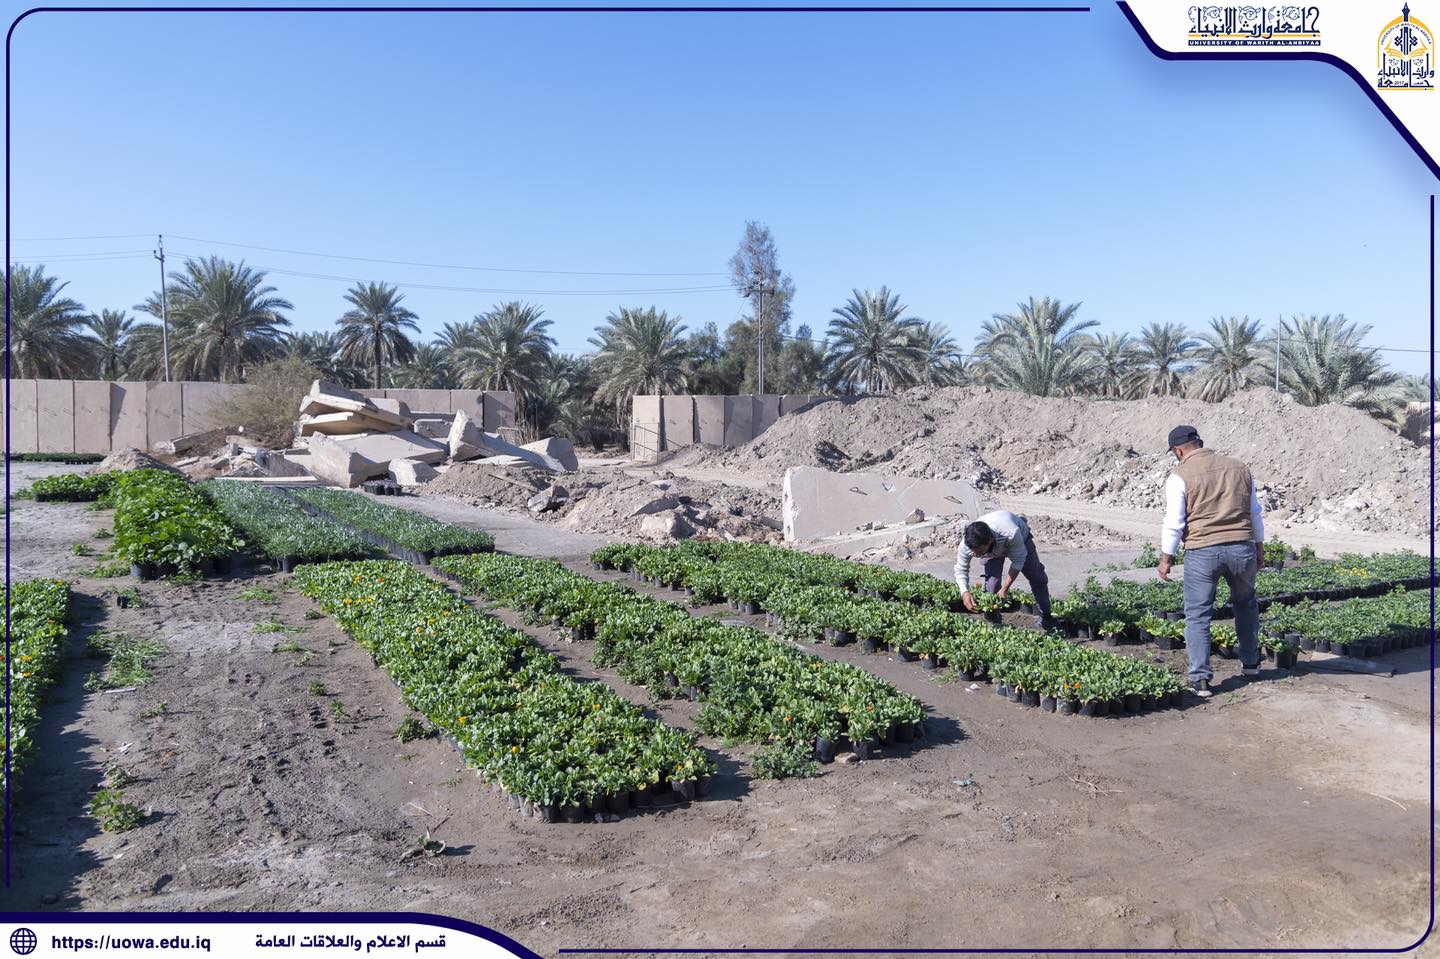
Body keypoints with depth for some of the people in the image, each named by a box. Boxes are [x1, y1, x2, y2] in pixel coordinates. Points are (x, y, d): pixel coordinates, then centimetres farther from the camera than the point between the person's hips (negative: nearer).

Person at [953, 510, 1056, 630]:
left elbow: (1018, 560, -32)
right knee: (991, 584, -17)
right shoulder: (965, 545, -41)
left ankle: (1045, 617, 36)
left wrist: (1005, 589, -34)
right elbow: (960, 570, -23)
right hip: (992, 551, 1)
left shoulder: (1011, 534, -51)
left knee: (1037, 578, 12)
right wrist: (965, 593, -40)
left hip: (1020, 538, -1)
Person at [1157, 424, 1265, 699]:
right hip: (1242, 547, 5)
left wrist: (1166, 558, -1)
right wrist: (1259, 548, 25)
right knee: (1246, 603, 26)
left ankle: (1200, 679, 1)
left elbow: (1174, 523, -9)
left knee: (1198, 615, 2)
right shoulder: (1240, 468, 10)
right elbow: (1255, 513, 17)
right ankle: (1251, 662, 38)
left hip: (1202, 552, -5)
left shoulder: (1180, 476, -6)